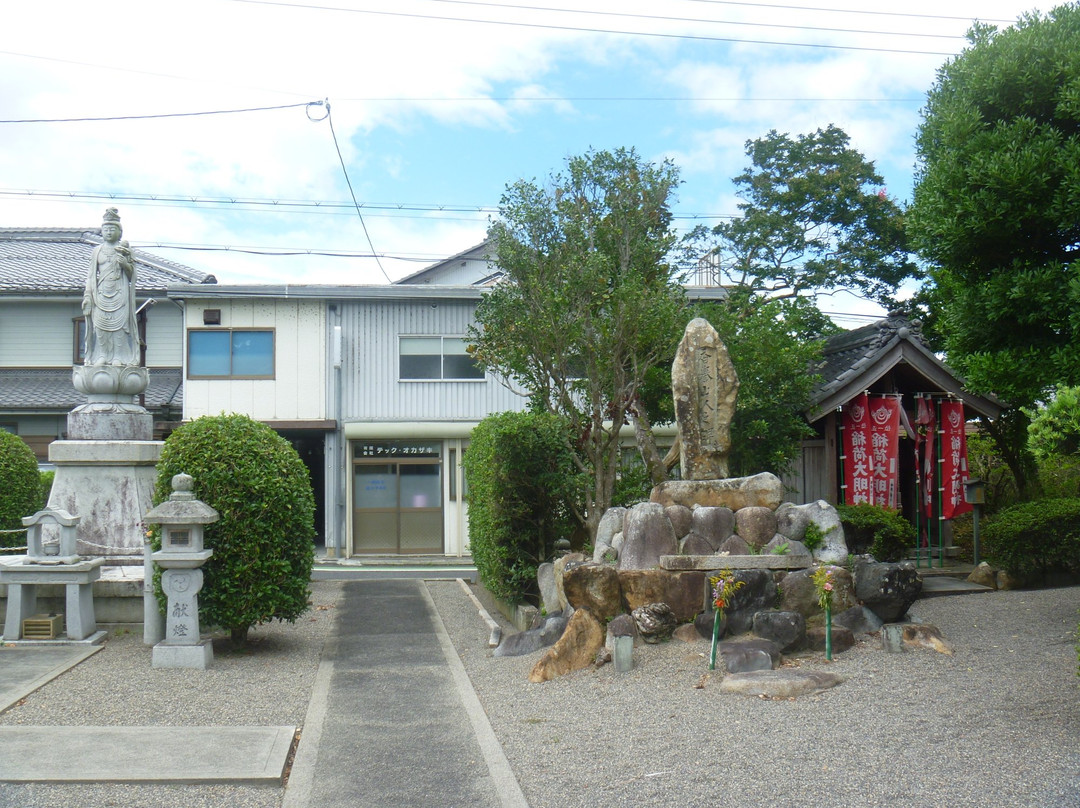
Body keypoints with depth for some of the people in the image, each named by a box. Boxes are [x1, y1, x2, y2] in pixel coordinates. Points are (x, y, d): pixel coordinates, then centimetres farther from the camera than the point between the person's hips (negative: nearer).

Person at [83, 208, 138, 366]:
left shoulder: (124, 249, 9)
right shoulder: (97, 251, 13)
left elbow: (131, 273, 8)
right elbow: (91, 274, 13)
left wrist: (125, 264, -13)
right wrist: (88, 295, 5)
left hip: (119, 291, -2)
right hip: (101, 291, 2)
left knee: (119, 322, -9)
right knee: (100, 323, -4)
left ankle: (118, 356, -7)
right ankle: (102, 356, -1)